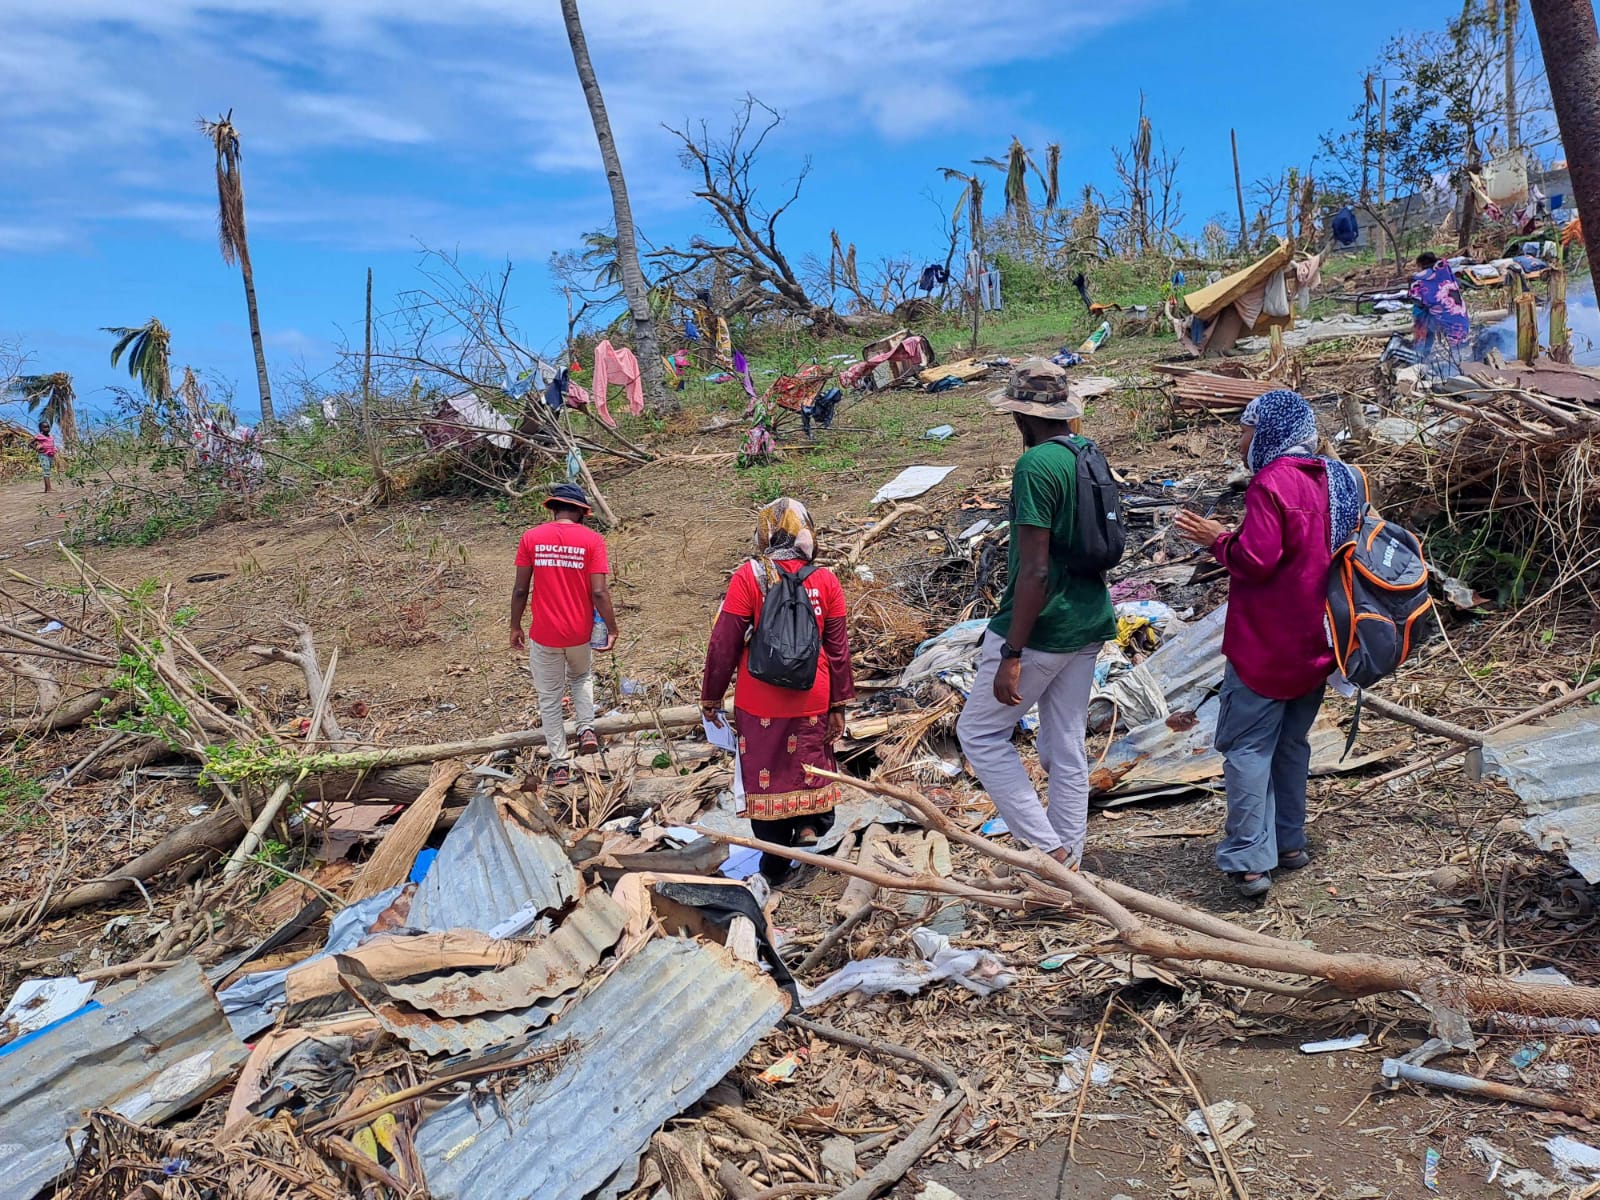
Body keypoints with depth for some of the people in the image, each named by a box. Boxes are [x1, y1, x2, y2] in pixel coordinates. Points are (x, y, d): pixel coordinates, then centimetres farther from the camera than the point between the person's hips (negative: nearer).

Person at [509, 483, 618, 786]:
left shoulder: (531, 538, -5)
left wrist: (515, 627, 9)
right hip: (580, 633, 1)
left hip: (544, 635, 0)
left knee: (549, 699, 13)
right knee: (582, 677, 31)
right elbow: (599, 592, -13)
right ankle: (587, 729, 11)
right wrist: (612, 628, -1)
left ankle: (560, 765, 16)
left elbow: (520, 590, -4)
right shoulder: (592, 540, -8)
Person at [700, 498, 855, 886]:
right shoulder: (825, 580, -4)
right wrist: (840, 704, 9)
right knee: (812, 762, 25)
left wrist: (711, 698, 1)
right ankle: (811, 824, 8)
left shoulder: (749, 577, -12)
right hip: (813, 702, 2)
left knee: (766, 775, 10)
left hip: (760, 704, -2)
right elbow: (838, 648, 0)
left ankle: (776, 869, 18)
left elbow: (724, 644, -10)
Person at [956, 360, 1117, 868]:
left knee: (980, 733, 7)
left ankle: (1049, 847, 4)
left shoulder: (1035, 466, -18)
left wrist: (1011, 654, -21)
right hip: (1087, 624, 9)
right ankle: (1068, 865, 24)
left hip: (1039, 628, -9)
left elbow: (1035, 571, -23)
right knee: (1066, 749, 15)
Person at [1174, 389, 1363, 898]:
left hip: (1266, 645, -8)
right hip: (1316, 643, 9)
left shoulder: (1271, 482, -17)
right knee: (1291, 743, 19)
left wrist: (1218, 539, -6)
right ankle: (1290, 842, 28)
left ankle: (1250, 861, -5)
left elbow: (1257, 559, -24)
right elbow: (1342, 549, 17)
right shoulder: (1336, 479, 10)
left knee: (1247, 747, -3)